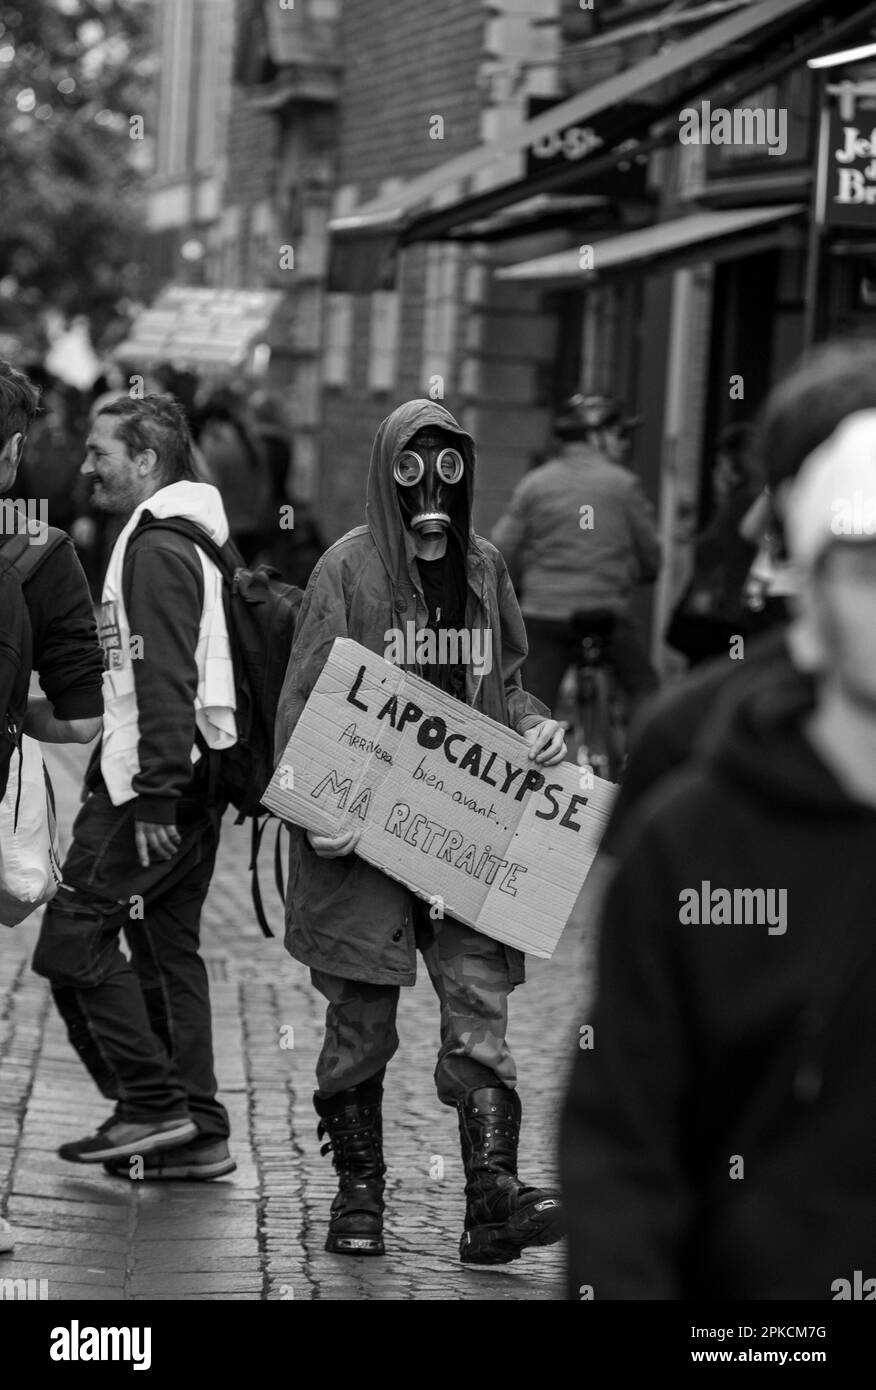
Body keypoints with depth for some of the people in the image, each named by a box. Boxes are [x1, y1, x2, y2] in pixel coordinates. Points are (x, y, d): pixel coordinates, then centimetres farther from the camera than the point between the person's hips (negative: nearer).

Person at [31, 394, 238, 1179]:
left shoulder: (156, 549, -14)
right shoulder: (192, 538, 19)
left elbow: (166, 682, -22)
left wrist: (154, 798, -25)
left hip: (156, 780, -10)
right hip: (195, 780, 10)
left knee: (74, 933, -7)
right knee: (168, 945, 12)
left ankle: (152, 1104, -6)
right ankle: (196, 1132, 14)